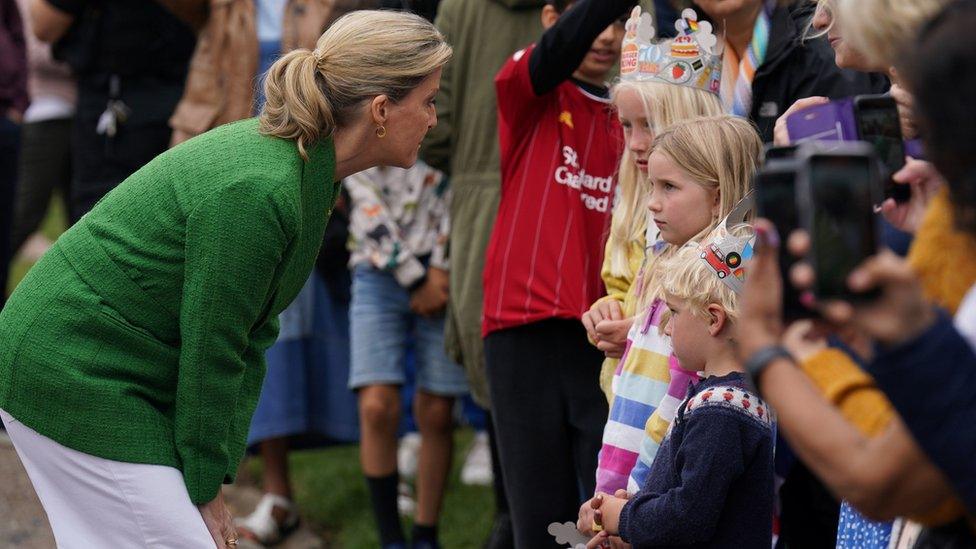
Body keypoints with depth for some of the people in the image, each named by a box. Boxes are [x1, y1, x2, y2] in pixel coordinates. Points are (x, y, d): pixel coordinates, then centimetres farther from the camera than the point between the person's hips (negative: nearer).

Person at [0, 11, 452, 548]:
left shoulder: (308, 173, 4)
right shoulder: (253, 190, -26)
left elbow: (250, 333, 7)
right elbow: (210, 349, -20)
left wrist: (217, 470, 3)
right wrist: (204, 486, -9)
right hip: (75, 377, -10)